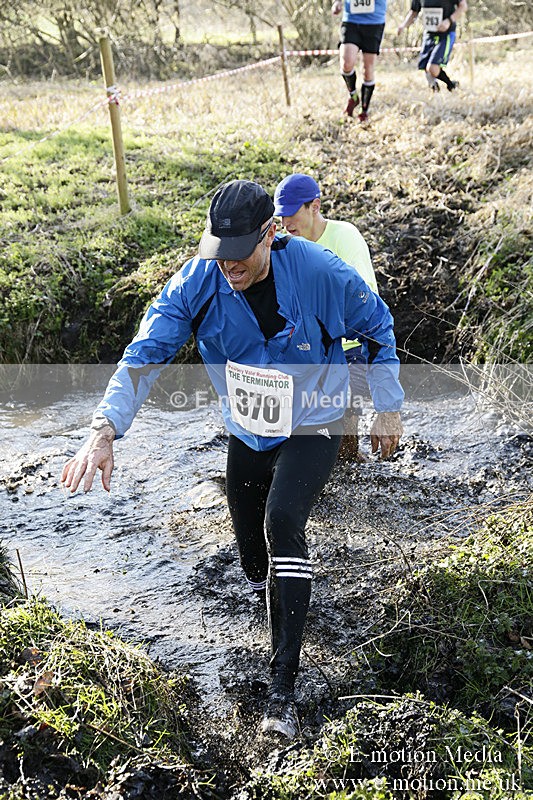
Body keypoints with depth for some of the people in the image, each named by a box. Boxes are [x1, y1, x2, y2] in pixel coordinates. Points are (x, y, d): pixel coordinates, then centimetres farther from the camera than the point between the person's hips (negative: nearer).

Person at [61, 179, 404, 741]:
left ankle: (282, 687, -22)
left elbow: (377, 326, -6)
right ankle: (285, 618, 51)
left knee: (281, 520, -29)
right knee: (255, 566, 13)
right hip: (246, 433, 4)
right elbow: (145, 353, -21)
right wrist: (104, 431, -34)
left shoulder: (319, 272, -24)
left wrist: (388, 410, -1)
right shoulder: (198, 281, -18)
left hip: (312, 428, -3)